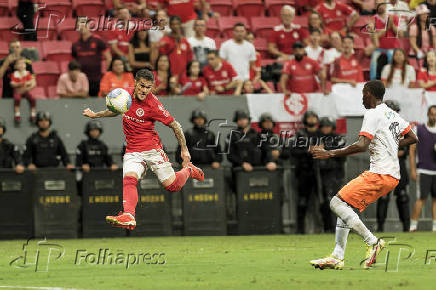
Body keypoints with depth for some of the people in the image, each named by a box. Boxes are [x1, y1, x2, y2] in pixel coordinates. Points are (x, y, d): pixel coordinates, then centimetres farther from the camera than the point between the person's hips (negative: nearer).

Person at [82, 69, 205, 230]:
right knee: (129, 178, -25)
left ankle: (188, 170, 31)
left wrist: (184, 150, -6)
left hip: (152, 149, -3)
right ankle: (128, 216, -43)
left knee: (171, 186, -2)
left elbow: (175, 125, -7)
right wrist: (95, 115, 20)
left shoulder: (153, 104, -15)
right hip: (132, 151, 3)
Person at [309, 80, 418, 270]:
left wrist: (330, 154, -19)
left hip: (380, 174, -10)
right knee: (345, 206, 14)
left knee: (337, 203, -13)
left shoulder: (373, 114, -10)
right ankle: (337, 257, 9)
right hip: (392, 175, 10)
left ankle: (372, 242, -16)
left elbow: (362, 145, -22)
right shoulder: (392, 114, 17)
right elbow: (413, 138, 24)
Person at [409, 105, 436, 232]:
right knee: (421, 198, -9)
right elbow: (412, 151, 1)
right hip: (423, 170, -4)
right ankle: (413, 225, -4)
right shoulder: (419, 130, 1)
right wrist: (413, 170, -6)